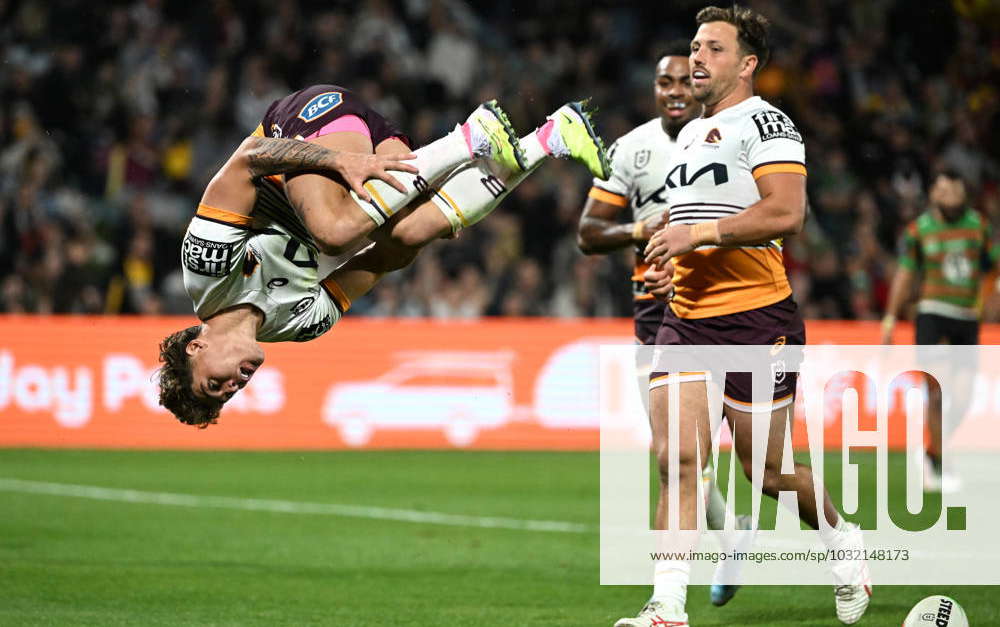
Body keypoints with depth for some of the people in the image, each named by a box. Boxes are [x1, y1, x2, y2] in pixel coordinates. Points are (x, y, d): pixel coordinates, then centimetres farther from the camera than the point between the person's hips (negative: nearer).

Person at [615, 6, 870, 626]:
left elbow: (786, 212, -21)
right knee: (680, 459, -8)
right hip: (685, 319, 7)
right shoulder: (689, 134, 20)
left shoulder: (766, 123, -7)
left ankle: (844, 541, 30)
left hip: (756, 318, -7)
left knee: (766, 471, 2)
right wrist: (669, 262, 16)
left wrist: (698, 234, -21)